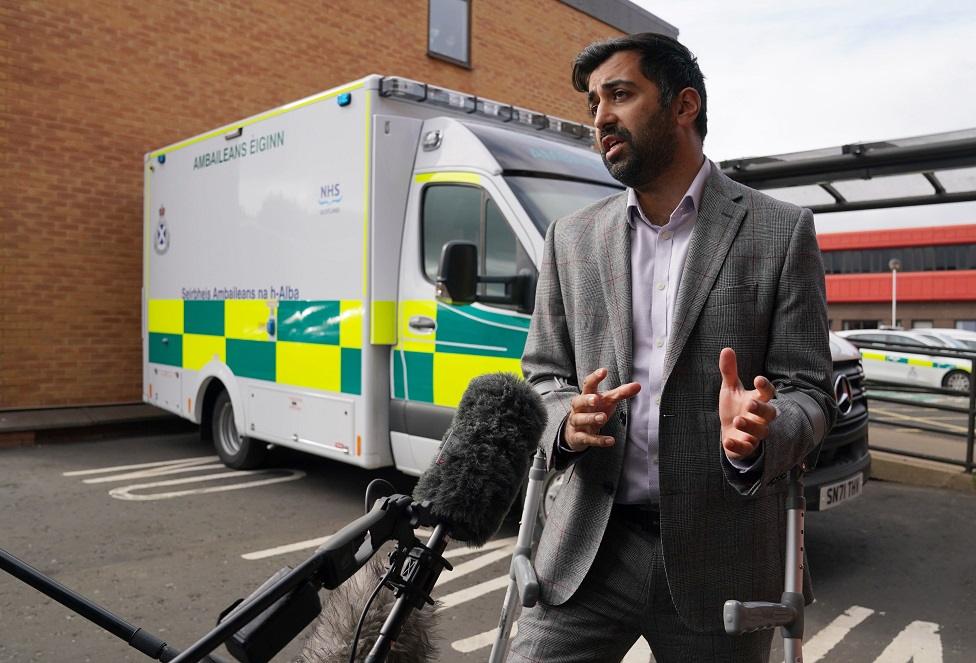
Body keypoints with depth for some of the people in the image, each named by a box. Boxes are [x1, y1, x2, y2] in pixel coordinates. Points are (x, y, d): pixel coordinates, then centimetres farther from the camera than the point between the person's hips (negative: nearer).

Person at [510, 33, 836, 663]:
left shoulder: (782, 231, -2)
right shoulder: (572, 238, 6)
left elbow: (807, 392, -3)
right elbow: (543, 376, 9)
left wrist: (756, 437, -24)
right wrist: (567, 422, -13)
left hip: (720, 557, -1)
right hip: (591, 547, 2)